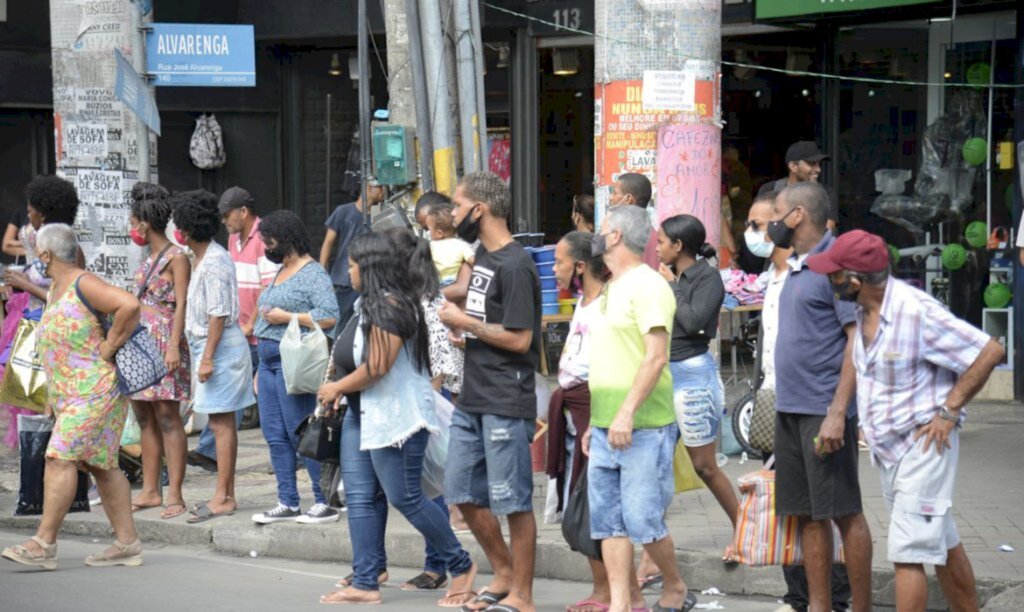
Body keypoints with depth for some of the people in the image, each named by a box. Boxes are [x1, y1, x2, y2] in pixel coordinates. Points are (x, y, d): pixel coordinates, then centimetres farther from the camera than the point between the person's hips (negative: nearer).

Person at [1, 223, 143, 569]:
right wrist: (52, 394, 23)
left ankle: (44, 544, -14)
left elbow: (129, 306, -26)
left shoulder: (83, 285, -13)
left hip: (93, 390, -10)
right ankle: (127, 543, 11)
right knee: (100, 465, 9)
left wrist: (108, 347, -18)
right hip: (68, 394, 10)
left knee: (61, 458, -14)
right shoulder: (56, 288, 18)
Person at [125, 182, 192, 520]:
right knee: (144, 418, 9)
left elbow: (181, 305, -13)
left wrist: (173, 347, -20)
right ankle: (150, 491, 14)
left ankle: (174, 495, -8)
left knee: (167, 416, -8)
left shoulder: (176, 258, -8)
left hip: (163, 343, -9)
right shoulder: (149, 258, 16)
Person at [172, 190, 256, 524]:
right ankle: (227, 494, 16)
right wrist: (204, 355, 19)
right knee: (222, 422, 11)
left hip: (221, 346, -10)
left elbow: (218, 314, -20)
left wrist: (207, 358, -20)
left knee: (221, 423, -7)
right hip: (208, 346, 10)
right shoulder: (201, 258, 14)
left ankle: (222, 498, -4)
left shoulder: (214, 262, -17)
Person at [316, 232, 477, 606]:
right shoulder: (368, 304, 14)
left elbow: (376, 368, -23)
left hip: (395, 416, -11)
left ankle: (461, 566, 10)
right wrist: (339, 388, 5)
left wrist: (336, 388, -10)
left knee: (405, 497, -5)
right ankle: (364, 583, 8)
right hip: (362, 415, 11)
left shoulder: (390, 307, -18)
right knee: (360, 497, 6)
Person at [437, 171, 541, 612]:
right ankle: (504, 573, 27)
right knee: (463, 492, 13)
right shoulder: (481, 255, 13)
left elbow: (519, 339, -19)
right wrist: (460, 329, 9)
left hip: (507, 403, -10)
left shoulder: (515, 266, -15)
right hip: (472, 398, 10)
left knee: (513, 501, -2)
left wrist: (464, 322, -12)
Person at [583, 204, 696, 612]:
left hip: (642, 428, -9)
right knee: (608, 521, 4)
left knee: (643, 521, -5)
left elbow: (656, 356, -19)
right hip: (607, 428, 9)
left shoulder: (647, 286, -10)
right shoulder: (612, 289, 18)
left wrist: (626, 413, -24)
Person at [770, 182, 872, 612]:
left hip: (823, 410, -9)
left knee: (843, 512, -2)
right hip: (789, 409, 9)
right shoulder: (797, 267, 16)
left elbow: (859, 339, -17)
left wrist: (837, 412, -22)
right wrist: (783, 401, 17)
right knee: (807, 513, 10)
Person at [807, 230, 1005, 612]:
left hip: (923, 445, -8)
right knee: (943, 546, 17)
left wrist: (949, 410, -17)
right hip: (886, 449, 8)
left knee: (907, 554, -10)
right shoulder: (862, 312, 2)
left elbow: (990, 352, -19)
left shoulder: (916, 311, -22)